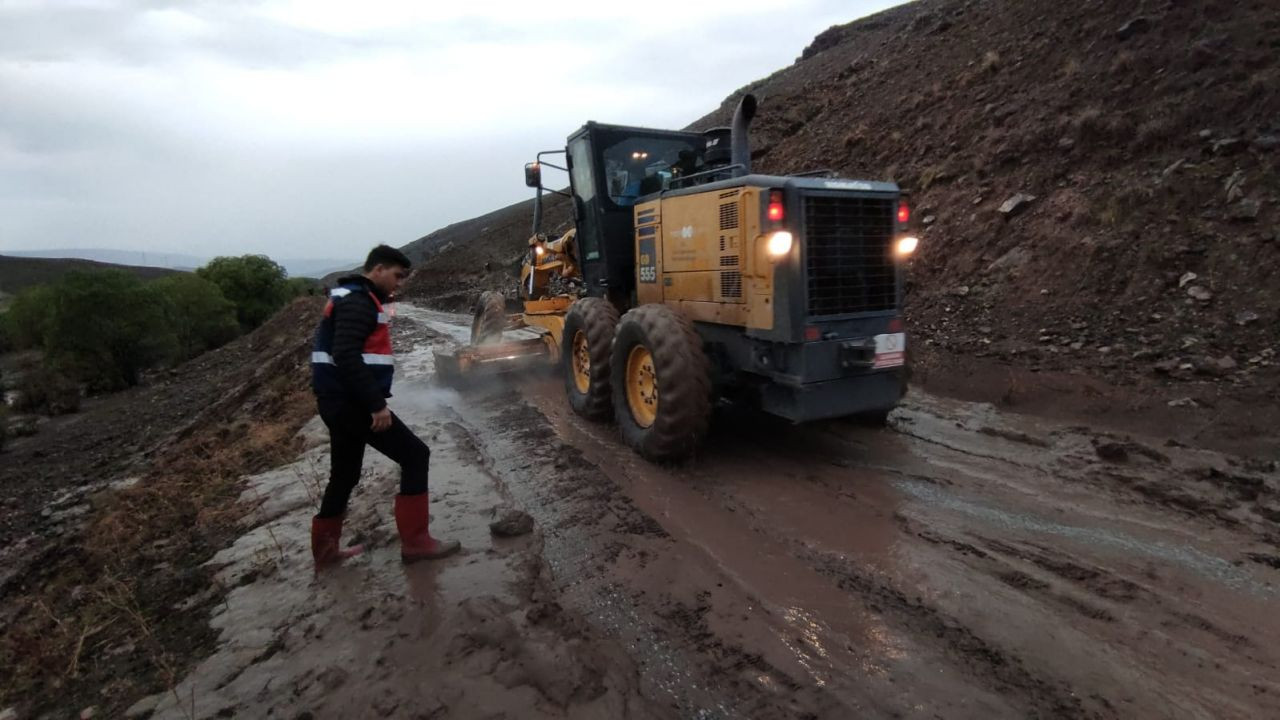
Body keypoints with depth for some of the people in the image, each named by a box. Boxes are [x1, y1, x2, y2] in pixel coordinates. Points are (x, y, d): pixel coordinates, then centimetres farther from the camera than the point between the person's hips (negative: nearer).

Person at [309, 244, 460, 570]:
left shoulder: (355, 298, 20)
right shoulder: (358, 301, -13)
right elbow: (347, 357, -25)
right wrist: (377, 404, -26)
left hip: (340, 401, 11)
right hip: (351, 402, -11)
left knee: (345, 475, 18)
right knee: (415, 454, -6)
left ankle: (325, 549, 28)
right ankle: (415, 541, -1)